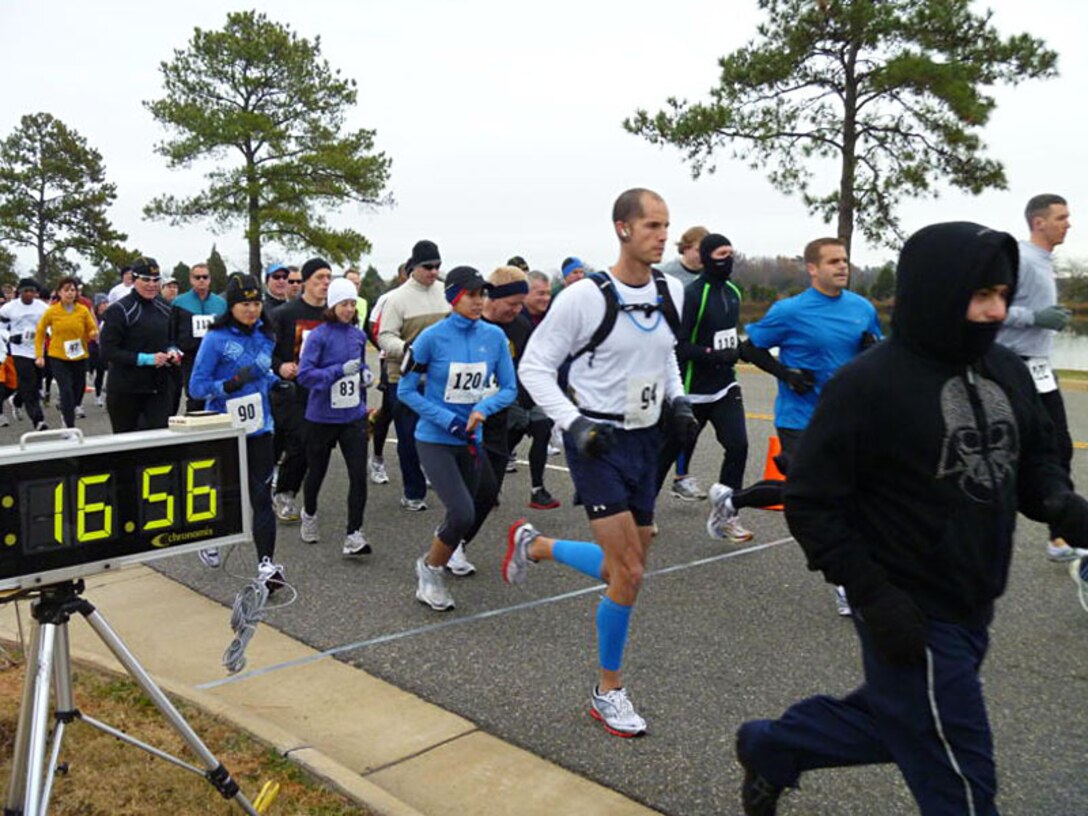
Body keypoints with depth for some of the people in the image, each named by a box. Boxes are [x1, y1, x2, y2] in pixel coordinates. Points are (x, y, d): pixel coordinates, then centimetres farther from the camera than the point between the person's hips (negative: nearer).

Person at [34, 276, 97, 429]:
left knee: (77, 390, 13)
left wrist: (94, 334, -19)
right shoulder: (51, 311, -5)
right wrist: (39, 355, 0)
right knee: (66, 391, -12)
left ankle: (67, 414, 41)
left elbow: (92, 330, 6)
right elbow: (40, 332, 4)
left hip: (79, 358, 2)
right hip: (59, 358, -2)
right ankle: (70, 428, -8)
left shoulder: (83, 310, -2)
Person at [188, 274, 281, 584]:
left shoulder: (265, 336, 4)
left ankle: (267, 563, -5)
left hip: (258, 427, 3)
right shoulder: (216, 338, -12)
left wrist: (278, 382, 2)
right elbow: (196, 387, -13)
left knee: (261, 495, -4)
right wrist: (229, 385, -27)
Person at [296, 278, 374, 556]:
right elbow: (304, 375, -17)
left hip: (354, 416, 3)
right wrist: (340, 371, -26)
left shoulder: (358, 335, 5)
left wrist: (365, 374, 1)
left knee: (359, 475, -8)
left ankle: (353, 535, -2)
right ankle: (309, 514, 43)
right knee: (316, 471, 15)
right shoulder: (319, 335, -11)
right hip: (322, 416, -3)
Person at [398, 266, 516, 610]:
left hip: (471, 441, 5)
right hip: (435, 440, -5)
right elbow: (406, 390, -8)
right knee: (463, 515, -17)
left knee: (471, 509, 15)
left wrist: (482, 409, -17)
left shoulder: (494, 336, -3)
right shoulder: (432, 337, -13)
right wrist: (448, 420, -17)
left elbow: (509, 388, 3)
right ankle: (429, 569, 10)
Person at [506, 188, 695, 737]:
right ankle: (608, 692, 13)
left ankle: (533, 545, 37)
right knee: (628, 573, -10)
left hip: (645, 441, 7)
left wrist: (677, 400, 4)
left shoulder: (671, 293, 3)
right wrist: (574, 424, -20)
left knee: (626, 571, 13)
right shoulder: (584, 297, -15)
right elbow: (534, 366, -10)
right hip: (597, 443, -7)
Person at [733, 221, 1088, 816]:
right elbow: (811, 503, -16)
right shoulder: (866, 385, -20)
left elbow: (1035, 455, 14)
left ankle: (770, 748, 46)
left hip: (973, 609, 8)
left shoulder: (1005, 370, 1)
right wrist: (873, 596, -20)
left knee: (892, 724, 25)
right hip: (912, 618, -8)